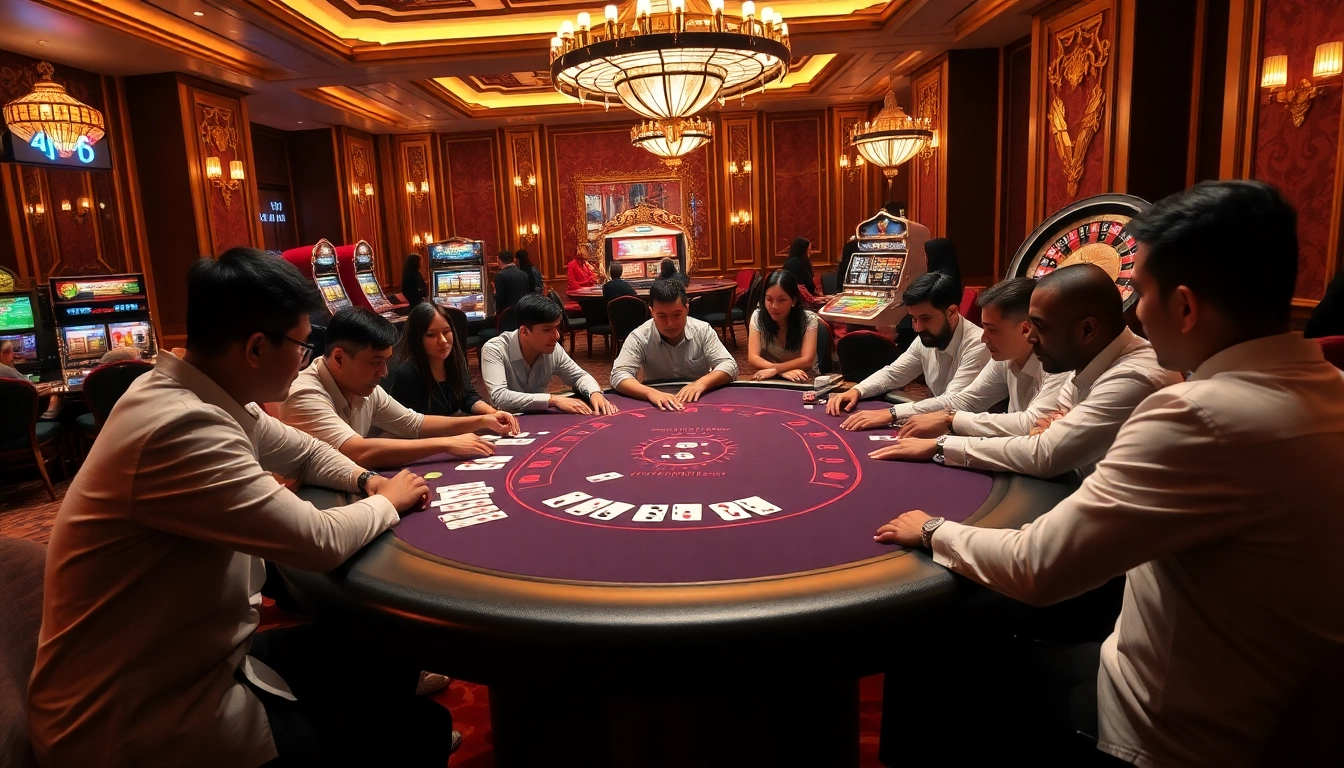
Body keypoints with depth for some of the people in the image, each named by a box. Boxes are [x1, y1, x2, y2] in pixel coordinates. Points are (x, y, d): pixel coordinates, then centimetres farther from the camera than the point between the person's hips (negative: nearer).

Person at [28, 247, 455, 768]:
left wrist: (365, 481, -2)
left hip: (188, 661, 9)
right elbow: (319, 542, -28)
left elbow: (304, 451, 17)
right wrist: (388, 502, -8)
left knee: (385, 652, 16)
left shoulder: (206, 396, 0)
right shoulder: (180, 428, -31)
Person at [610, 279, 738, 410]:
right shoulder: (639, 337, -12)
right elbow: (619, 376, -20)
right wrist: (650, 393, -38)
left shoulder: (703, 331, -7)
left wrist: (702, 383, -29)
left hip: (700, 402, 2)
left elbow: (729, 366, -9)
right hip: (659, 407, -1)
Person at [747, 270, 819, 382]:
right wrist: (782, 371, -28)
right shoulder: (758, 317, -7)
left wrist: (775, 369, -31)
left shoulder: (809, 319, -11)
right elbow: (753, 358, -13)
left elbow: (806, 360, -19)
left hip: (803, 380, -1)